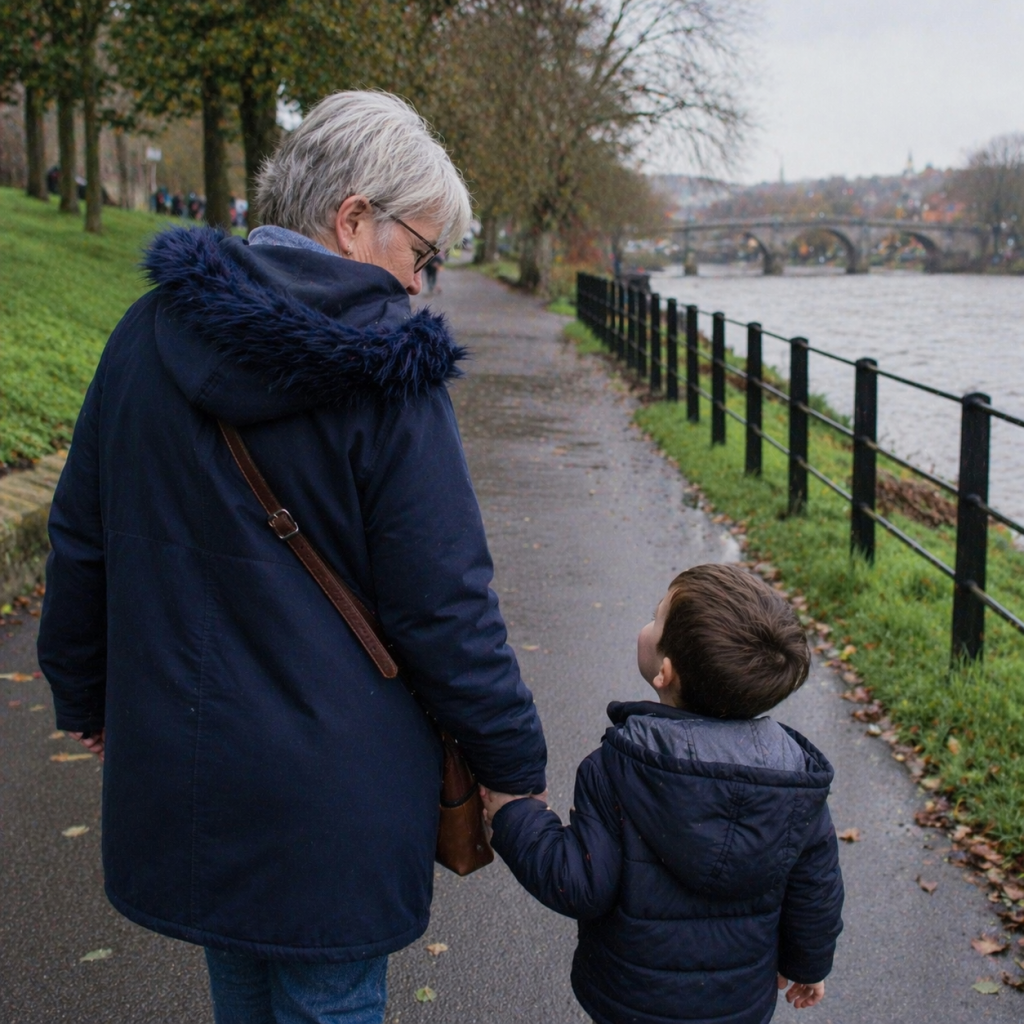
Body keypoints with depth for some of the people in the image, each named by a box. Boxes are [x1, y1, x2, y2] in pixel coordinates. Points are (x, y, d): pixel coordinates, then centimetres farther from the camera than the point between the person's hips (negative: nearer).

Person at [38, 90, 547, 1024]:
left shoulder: (151, 334, -1)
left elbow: (81, 542, 7)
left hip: (176, 763, 5)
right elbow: (444, 604, -16)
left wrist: (85, 694, 21)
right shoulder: (386, 370, -18)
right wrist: (515, 763, -3)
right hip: (331, 794, -5)